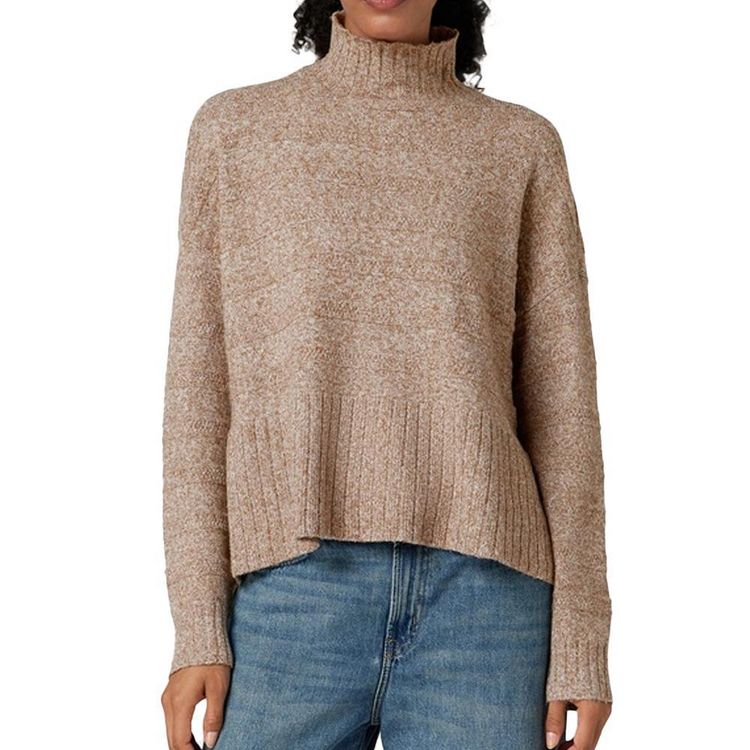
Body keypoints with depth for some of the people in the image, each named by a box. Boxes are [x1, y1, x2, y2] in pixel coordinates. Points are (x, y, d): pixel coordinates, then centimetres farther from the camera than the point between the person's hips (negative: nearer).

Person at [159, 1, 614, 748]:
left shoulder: (522, 146, 11)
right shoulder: (234, 128, 10)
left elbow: (560, 403, 7)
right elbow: (199, 385, 5)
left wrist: (581, 643, 1)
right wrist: (197, 629, -2)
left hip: (482, 590, 1)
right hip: (294, 589, 0)